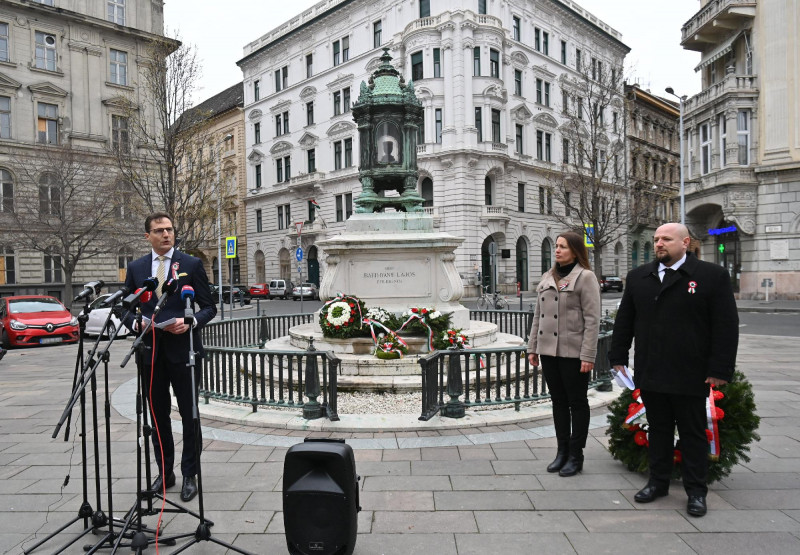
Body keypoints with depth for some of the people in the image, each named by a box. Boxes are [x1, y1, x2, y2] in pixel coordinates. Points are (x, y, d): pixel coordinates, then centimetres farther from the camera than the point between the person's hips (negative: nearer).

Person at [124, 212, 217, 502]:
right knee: (158, 415, 13)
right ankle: (165, 472, 27)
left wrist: (191, 322, -18)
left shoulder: (191, 264, -1)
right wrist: (136, 323, -8)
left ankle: (190, 475, 17)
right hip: (151, 352, 3)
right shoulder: (136, 268, 9)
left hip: (183, 350, -3)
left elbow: (209, 307, 0)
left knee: (189, 414, 4)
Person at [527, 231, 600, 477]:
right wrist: (532, 347, 12)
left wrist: (588, 355, -16)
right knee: (558, 401, 13)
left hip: (573, 352, -6)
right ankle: (562, 451, 25)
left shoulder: (585, 277, -6)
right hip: (549, 350, 6)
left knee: (577, 402, 6)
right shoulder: (547, 278, 13)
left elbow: (592, 320, -11)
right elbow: (538, 315, 15)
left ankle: (576, 456, 17)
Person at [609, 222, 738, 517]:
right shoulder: (638, 277, 7)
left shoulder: (713, 276, -5)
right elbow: (624, 321, 11)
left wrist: (720, 370, -11)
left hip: (690, 376, -3)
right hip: (650, 374, 4)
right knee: (658, 430, 14)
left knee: (693, 433, 10)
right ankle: (658, 482, 28)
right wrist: (618, 358, 7)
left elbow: (726, 327, -7)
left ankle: (696, 491, 23)